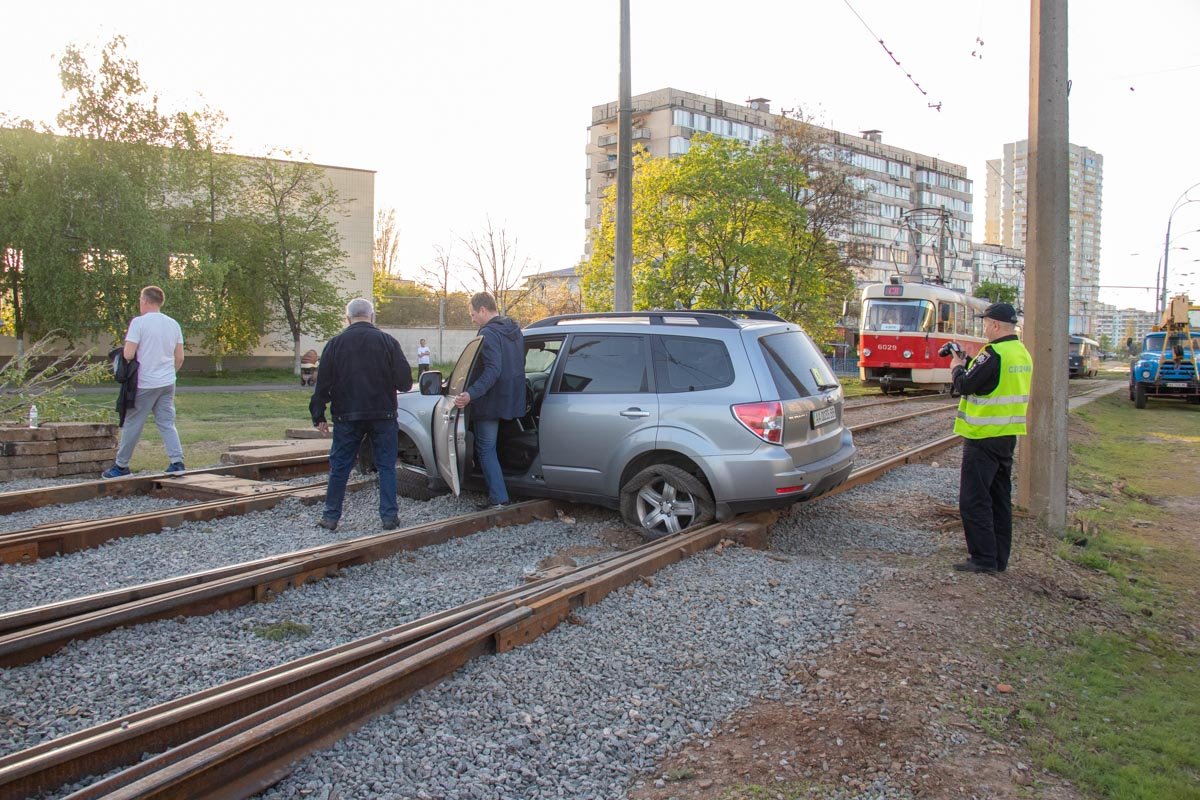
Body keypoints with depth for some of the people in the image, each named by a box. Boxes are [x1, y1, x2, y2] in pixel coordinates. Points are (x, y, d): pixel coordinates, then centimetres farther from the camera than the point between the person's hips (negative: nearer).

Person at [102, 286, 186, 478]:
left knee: (132, 425, 6)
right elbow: (180, 358, 9)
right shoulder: (173, 324, 7)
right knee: (167, 424, 7)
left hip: (144, 384, -5)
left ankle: (121, 466, 16)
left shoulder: (139, 322, -10)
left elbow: (128, 354, -16)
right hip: (168, 383, 5)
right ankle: (177, 462, -4)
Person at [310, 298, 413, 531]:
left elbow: (323, 384, -1)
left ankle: (331, 516, 15)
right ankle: (389, 516, 7)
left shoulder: (335, 343, 1)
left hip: (347, 416, 1)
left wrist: (318, 415, 6)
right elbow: (405, 381, -5)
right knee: (386, 466, 8)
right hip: (383, 415, 0)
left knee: (339, 466, 10)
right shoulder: (387, 341, -2)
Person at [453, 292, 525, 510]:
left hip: (492, 401, -9)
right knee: (490, 446, 24)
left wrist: (471, 394, -36)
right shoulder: (514, 330, 11)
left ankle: (498, 498, -1)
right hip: (513, 399, 9)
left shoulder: (488, 333, -18)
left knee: (486, 449, 1)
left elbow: (492, 371, -29)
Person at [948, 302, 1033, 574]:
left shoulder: (994, 353, -19)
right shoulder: (1022, 353, 11)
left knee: (974, 501, -4)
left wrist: (957, 367, 0)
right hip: (1008, 435, 9)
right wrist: (967, 363, 13)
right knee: (1000, 498, 14)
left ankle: (983, 559, -3)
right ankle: (1000, 558, 20)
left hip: (983, 437, -9)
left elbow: (965, 385, -19)